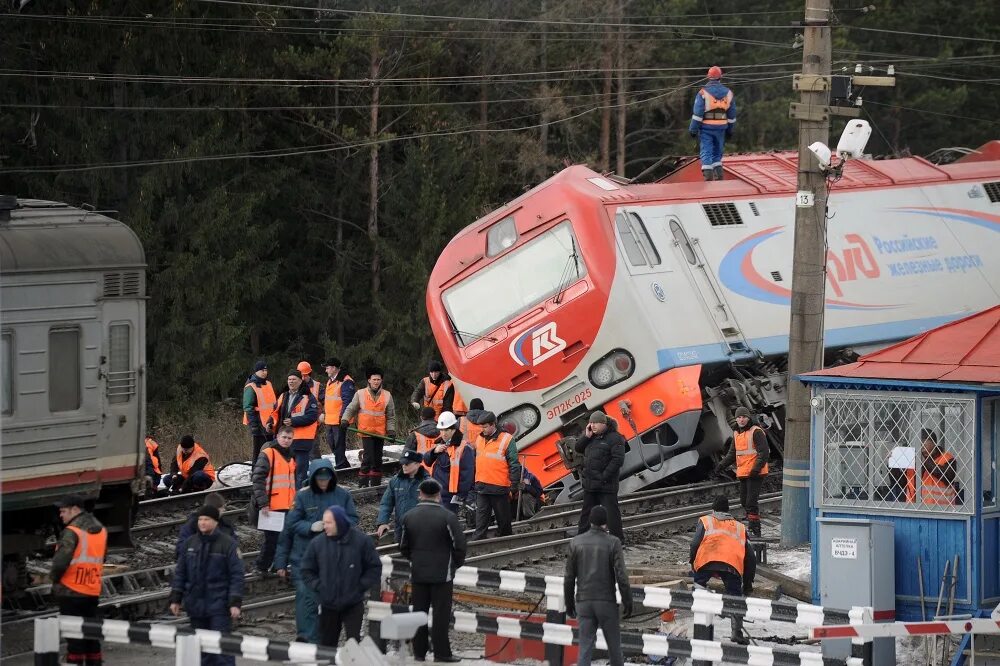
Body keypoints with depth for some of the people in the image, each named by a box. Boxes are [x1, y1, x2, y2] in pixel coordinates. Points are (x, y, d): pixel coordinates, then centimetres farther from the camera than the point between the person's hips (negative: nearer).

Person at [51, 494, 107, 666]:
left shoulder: (72, 532, -17)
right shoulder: (100, 529, 8)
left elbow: (60, 561, -26)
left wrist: (54, 577, -8)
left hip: (71, 591, -7)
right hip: (93, 591, 7)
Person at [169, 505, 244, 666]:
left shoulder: (227, 544, -6)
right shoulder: (191, 543, 8)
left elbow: (237, 575, -8)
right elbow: (180, 573, 13)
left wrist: (235, 603, -14)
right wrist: (175, 599, 8)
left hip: (219, 606, -5)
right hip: (195, 606, 5)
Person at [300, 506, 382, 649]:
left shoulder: (361, 541, -6)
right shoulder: (317, 544, -2)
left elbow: (374, 568, 2)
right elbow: (307, 571, 8)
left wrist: (361, 586, -7)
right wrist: (318, 587, -4)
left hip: (353, 605, -2)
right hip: (328, 605, 2)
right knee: (327, 644, 10)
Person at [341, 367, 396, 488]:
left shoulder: (387, 395, 6)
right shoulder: (360, 394, 1)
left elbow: (391, 416, 9)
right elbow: (351, 409, 4)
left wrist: (391, 430, 1)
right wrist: (345, 420, -12)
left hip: (380, 433, 3)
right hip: (366, 432, -3)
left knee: (377, 459, 10)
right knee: (368, 458, -12)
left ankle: (376, 483, 19)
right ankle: (363, 483, -7)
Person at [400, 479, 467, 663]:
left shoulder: (409, 517, 0)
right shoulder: (447, 517, -14)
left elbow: (403, 547, 7)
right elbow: (459, 545, -12)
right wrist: (456, 563, 7)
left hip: (418, 573, 4)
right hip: (442, 572, -4)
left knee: (419, 611, 10)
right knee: (441, 613, 0)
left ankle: (419, 652, 13)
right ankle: (441, 653, 0)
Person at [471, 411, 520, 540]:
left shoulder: (506, 440, -9)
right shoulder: (479, 439, 10)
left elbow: (514, 464, -8)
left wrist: (514, 485, -12)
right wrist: (473, 482, 19)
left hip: (499, 487, -5)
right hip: (482, 487, 5)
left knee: (503, 520, 8)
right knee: (481, 519, 0)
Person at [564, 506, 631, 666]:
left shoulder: (576, 542, 1)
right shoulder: (613, 543, -7)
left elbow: (569, 577, 3)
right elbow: (621, 576, -13)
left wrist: (569, 604, 13)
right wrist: (628, 603, -5)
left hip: (584, 603, 2)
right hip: (607, 603, -2)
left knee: (586, 647, 0)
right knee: (614, 646, 13)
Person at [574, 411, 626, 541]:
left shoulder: (614, 438, -12)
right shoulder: (592, 437, 11)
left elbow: (618, 459, -19)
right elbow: (577, 448, 12)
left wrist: (604, 476, -21)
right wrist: (586, 436, -5)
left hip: (605, 484, -8)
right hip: (590, 484, 8)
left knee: (611, 511, -3)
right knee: (587, 511, 16)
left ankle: (618, 538, 4)